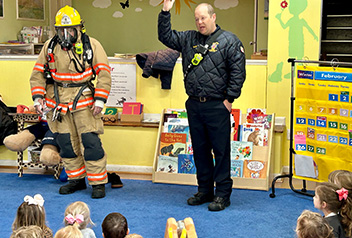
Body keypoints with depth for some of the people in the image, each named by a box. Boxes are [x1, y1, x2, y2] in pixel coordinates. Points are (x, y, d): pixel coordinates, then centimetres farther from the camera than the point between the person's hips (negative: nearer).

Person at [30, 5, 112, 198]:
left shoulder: (92, 45, -4)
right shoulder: (50, 47, 5)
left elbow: (104, 74, -4)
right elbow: (38, 73, 9)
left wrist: (100, 100, -12)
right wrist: (38, 97, -3)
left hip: (84, 102, -4)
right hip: (58, 102, 4)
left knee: (90, 142, -7)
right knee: (66, 143, 10)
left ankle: (98, 183, 5)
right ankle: (76, 179, 25)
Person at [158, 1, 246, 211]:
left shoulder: (229, 41, -3)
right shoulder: (188, 39, 13)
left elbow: (238, 72, -7)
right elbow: (165, 36, 17)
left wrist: (229, 99, -10)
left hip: (217, 107, -6)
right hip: (194, 105, 6)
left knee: (221, 150, 0)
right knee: (200, 149, 13)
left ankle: (223, 194, 9)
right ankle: (205, 190, 25)